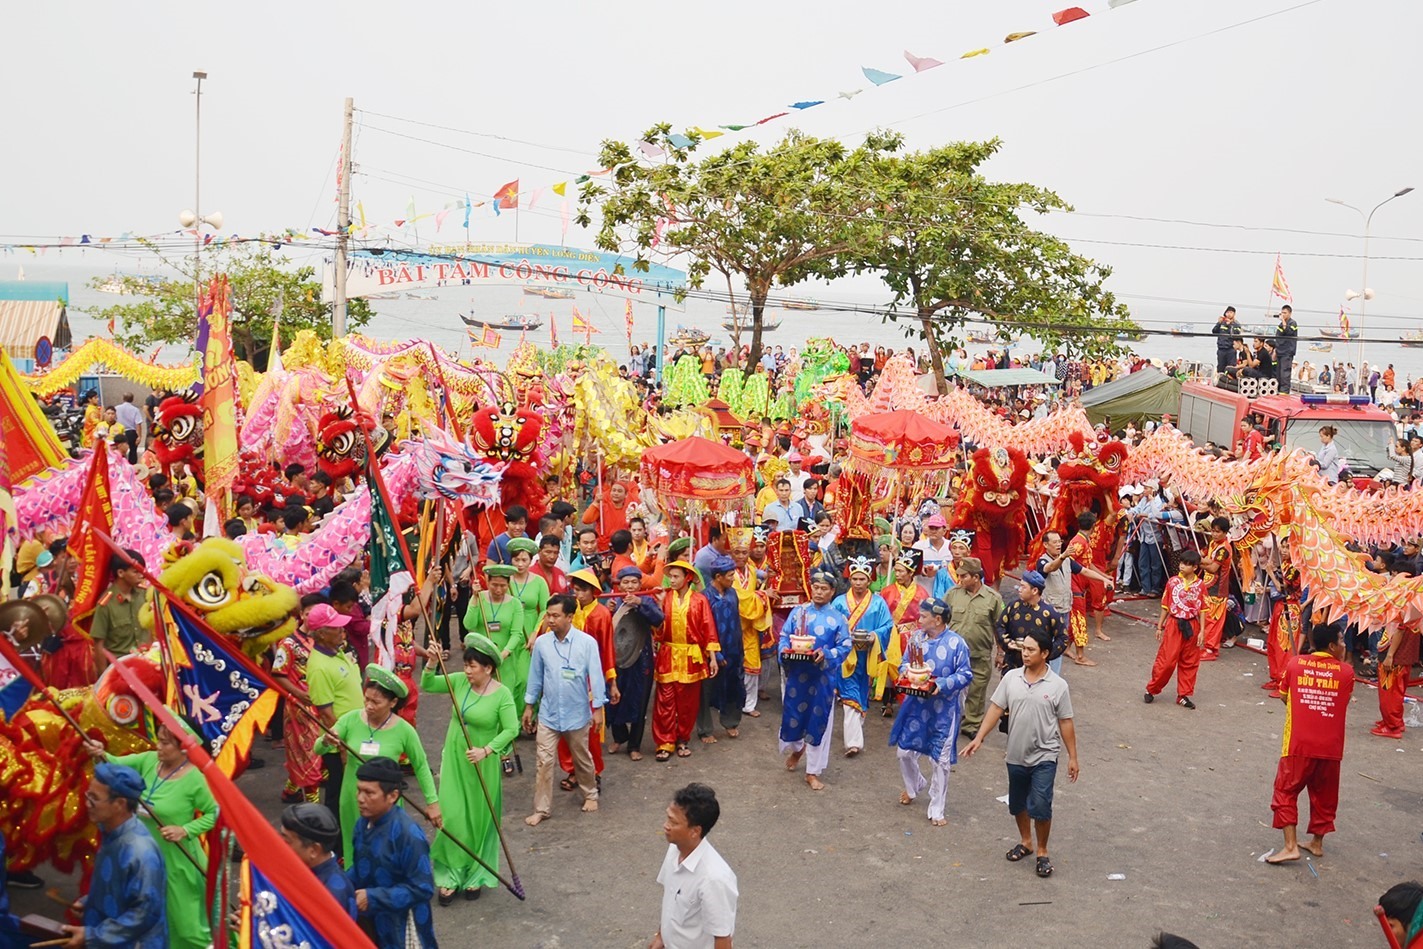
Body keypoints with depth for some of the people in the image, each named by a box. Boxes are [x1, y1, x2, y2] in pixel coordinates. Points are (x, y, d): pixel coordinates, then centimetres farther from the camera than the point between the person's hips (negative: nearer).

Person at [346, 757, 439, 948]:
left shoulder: (408, 834, -26)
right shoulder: (364, 823, -3)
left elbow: (422, 888, -25)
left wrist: (373, 898, -26)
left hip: (399, 927, -7)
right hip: (367, 919, 7)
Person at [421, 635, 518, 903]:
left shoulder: (502, 694, -16)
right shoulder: (460, 681, -4)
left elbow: (511, 729, -20)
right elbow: (427, 685, 0)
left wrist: (486, 750, -28)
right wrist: (432, 663, -17)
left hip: (482, 765, -3)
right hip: (454, 760, 3)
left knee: (480, 819, 9)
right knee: (452, 817, 3)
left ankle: (475, 876, 27)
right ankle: (449, 877, 16)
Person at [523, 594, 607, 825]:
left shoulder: (587, 642, -14)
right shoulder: (541, 643, -7)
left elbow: (595, 675, -10)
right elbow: (535, 676, 4)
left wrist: (598, 708, -10)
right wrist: (529, 706, 8)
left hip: (577, 713, -1)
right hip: (548, 713, 1)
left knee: (582, 759, 17)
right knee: (544, 762, 0)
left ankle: (590, 794, 39)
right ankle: (542, 809, 11)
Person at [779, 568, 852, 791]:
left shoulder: (838, 618, 0)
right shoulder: (798, 611, 5)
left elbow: (845, 646, -4)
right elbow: (784, 636, 6)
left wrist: (826, 654, -20)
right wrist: (785, 650, -14)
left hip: (823, 677, -1)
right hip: (797, 674, 1)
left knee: (819, 720, 4)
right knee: (792, 714, 8)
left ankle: (813, 772, 18)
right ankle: (796, 748, 44)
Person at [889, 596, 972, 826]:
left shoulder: (956, 643, -14)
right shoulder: (916, 638, -1)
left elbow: (966, 674, -12)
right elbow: (904, 664, 9)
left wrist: (942, 684, -25)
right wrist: (906, 672, -14)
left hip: (944, 709, -4)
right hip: (916, 705, 4)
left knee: (941, 760, 6)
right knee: (904, 751, 13)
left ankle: (936, 810, 21)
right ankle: (913, 786, 45)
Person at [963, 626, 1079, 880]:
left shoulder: (1058, 685, -10)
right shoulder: (1011, 678, -3)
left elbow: (1065, 723, -4)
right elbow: (996, 709, -1)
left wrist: (1072, 757, -1)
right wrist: (978, 738, -8)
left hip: (1044, 757, -4)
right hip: (1016, 755, 4)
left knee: (1040, 807, -8)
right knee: (1018, 804, 17)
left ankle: (1042, 852, 14)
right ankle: (1025, 842, 40)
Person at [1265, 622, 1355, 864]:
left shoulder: (1295, 664, -2)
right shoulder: (1346, 671, -3)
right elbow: (1345, 699, 13)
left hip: (1298, 745, -2)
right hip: (1331, 746, 2)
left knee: (1286, 792, 6)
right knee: (1324, 796, 20)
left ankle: (1290, 845, -4)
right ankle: (1317, 842, 31)